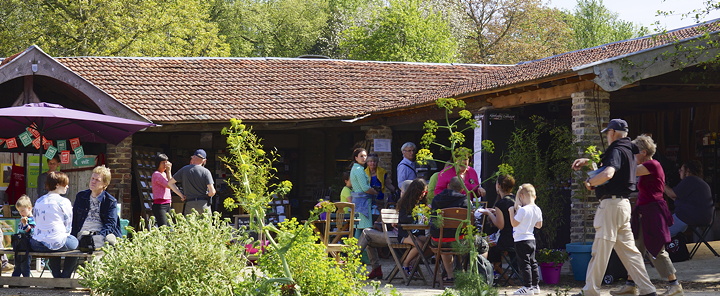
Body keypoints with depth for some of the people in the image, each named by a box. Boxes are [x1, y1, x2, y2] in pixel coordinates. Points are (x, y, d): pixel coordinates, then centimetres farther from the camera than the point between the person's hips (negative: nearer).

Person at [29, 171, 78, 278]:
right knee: (74, 242, 25)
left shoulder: (39, 201, 11)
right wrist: (65, 235, 20)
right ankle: (65, 277, 24)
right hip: (57, 243, -6)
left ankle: (57, 277, 37)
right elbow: (68, 226, 0)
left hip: (37, 245, 6)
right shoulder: (64, 202, -6)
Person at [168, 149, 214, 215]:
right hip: (203, 204, -2)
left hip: (189, 204, 2)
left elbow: (170, 183, 7)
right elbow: (212, 191, -11)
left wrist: (181, 195, 8)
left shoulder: (184, 170, 5)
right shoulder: (205, 172, -5)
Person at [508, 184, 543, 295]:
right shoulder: (537, 210, 5)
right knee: (532, 262, 15)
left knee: (524, 263, -5)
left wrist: (512, 211, -6)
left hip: (521, 240, -8)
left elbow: (514, 223, -16)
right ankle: (535, 286, 20)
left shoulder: (523, 210, -20)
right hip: (531, 239, 8)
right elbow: (539, 225, 14)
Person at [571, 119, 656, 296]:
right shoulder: (628, 151, 17)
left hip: (611, 203, -9)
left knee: (601, 249, -4)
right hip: (623, 202, 10)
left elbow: (608, 173, -31)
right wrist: (587, 161, 30)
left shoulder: (617, 150, -12)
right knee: (628, 249, 10)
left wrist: (589, 182, -15)